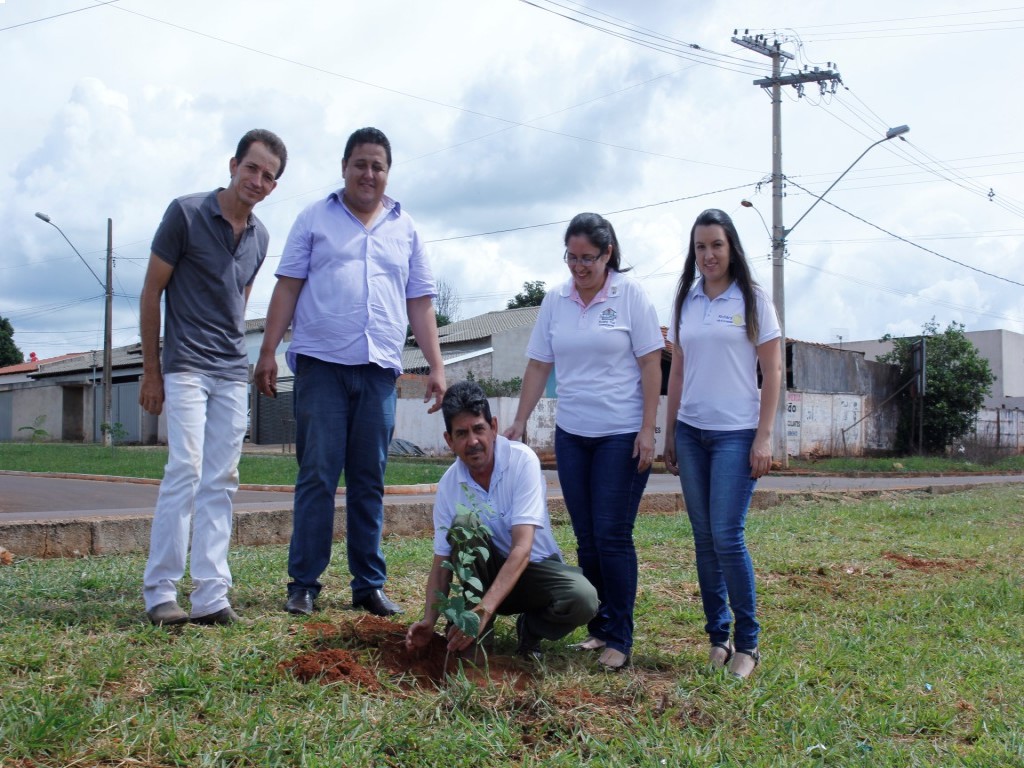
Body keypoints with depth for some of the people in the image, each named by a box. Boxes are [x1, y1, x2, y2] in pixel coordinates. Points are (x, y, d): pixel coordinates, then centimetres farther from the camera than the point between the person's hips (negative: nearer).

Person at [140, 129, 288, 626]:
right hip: (186, 368, -5)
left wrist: (236, 354, 16)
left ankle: (211, 596, 5)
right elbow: (151, 292, -3)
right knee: (185, 470, -13)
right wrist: (151, 371, -3)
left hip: (233, 374, 6)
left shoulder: (259, 236, 11)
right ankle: (160, 592, -4)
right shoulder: (186, 213, -5)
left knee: (221, 482, 3)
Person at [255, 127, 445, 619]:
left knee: (370, 482, 6)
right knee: (317, 477, -3)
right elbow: (288, 288, 5)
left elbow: (420, 304, 14)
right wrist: (268, 352, -3)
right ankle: (303, 584, 4)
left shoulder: (405, 229, 16)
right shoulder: (315, 219, 10)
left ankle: (369, 585, 12)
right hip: (321, 364, -2)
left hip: (379, 369, 2)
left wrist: (436, 365, 5)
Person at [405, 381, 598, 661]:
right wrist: (429, 619, -24)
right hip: (487, 572, 2)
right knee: (463, 525, -29)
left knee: (583, 598, -34)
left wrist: (484, 609, -40)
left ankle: (530, 629, 0)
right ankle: (474, 636, -15)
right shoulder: (449, 484, -11)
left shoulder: (522, 460, -22)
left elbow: (522, 548, -29)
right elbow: (442, 562, -7)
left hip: (536, 567, -2)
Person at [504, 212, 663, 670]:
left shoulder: (631, 296, -4)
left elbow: (650, 365, -6)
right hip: (571, 434, 4)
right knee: (586, 538, 8)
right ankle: (598, 627, 19)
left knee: (612, 537, -6)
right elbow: (538, 365, 10)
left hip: (621, 435, -4)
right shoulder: (555, 301, 7)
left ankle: (620, 639, 3)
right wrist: (519, 422, 6)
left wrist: (648, 430, -11)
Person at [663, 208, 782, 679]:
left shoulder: (752, 300, 0)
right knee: (703, 539, 6)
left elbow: (773, 372, -2)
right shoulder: (685, 303, 11)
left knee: (727, 537, -10)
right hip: (691, 433, 4)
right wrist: (669, 435, 12)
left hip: (736, 433, -4)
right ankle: (718, 635, 17)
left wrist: (764, 437, -9)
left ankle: (747, 642, 5)